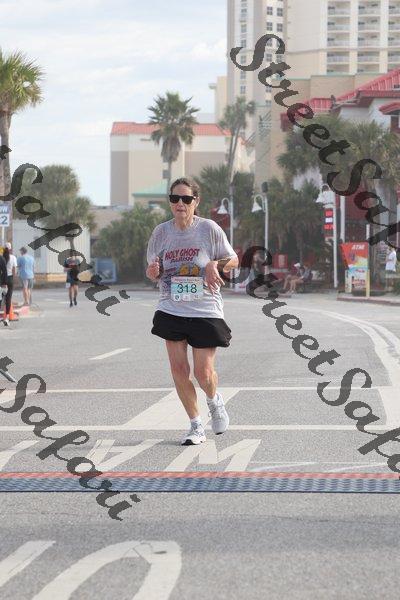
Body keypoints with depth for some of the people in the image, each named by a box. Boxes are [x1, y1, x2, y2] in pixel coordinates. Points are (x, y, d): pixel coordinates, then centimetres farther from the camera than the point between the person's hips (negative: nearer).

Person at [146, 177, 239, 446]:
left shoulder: (209, 229, -6)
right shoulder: (161, 232, 3)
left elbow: (233, 260, 4)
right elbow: (153, 272, 13)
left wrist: (214, 265, -17)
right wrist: (153, 271, -12)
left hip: (206, 310, -3)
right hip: (172, 310, 3)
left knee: (204, 373, -5)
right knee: (179, 369, -2)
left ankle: (215, 401, 32)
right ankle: (196, 426, 14)